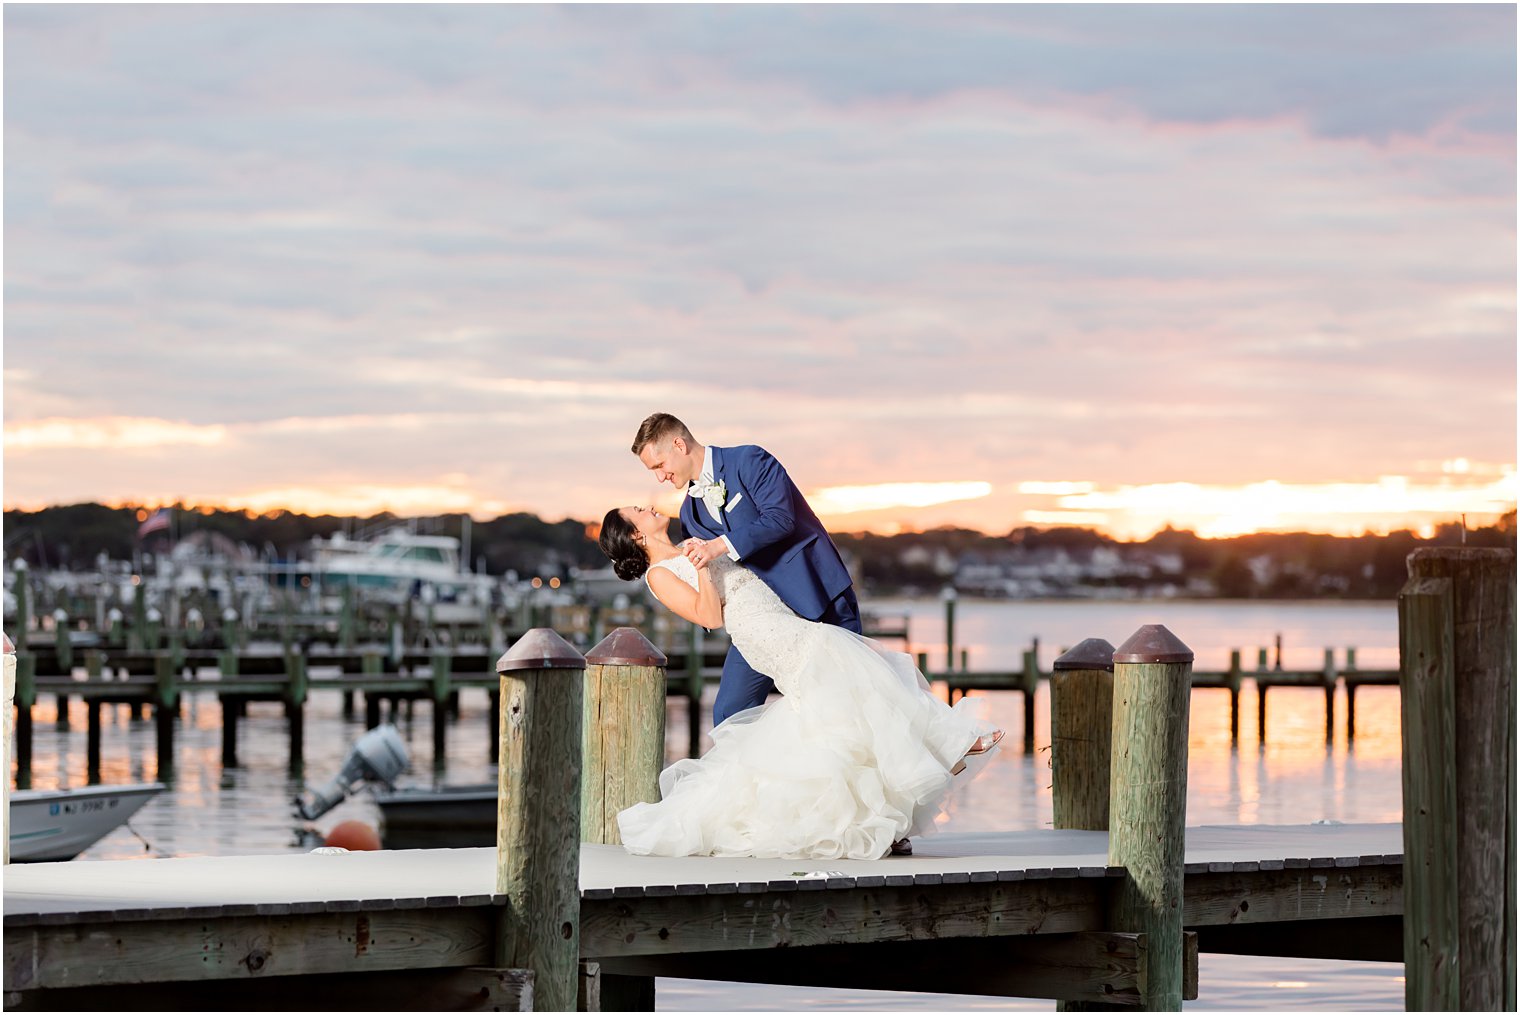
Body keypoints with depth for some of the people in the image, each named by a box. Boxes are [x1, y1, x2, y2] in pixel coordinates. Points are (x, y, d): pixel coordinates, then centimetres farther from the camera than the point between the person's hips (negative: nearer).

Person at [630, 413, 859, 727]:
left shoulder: (749, 461, -9)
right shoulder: (690, 512, 12)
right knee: (729, 713, -1)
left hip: (822, 598, -6)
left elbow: (779, 518, -22)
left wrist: (721, 545, -29)